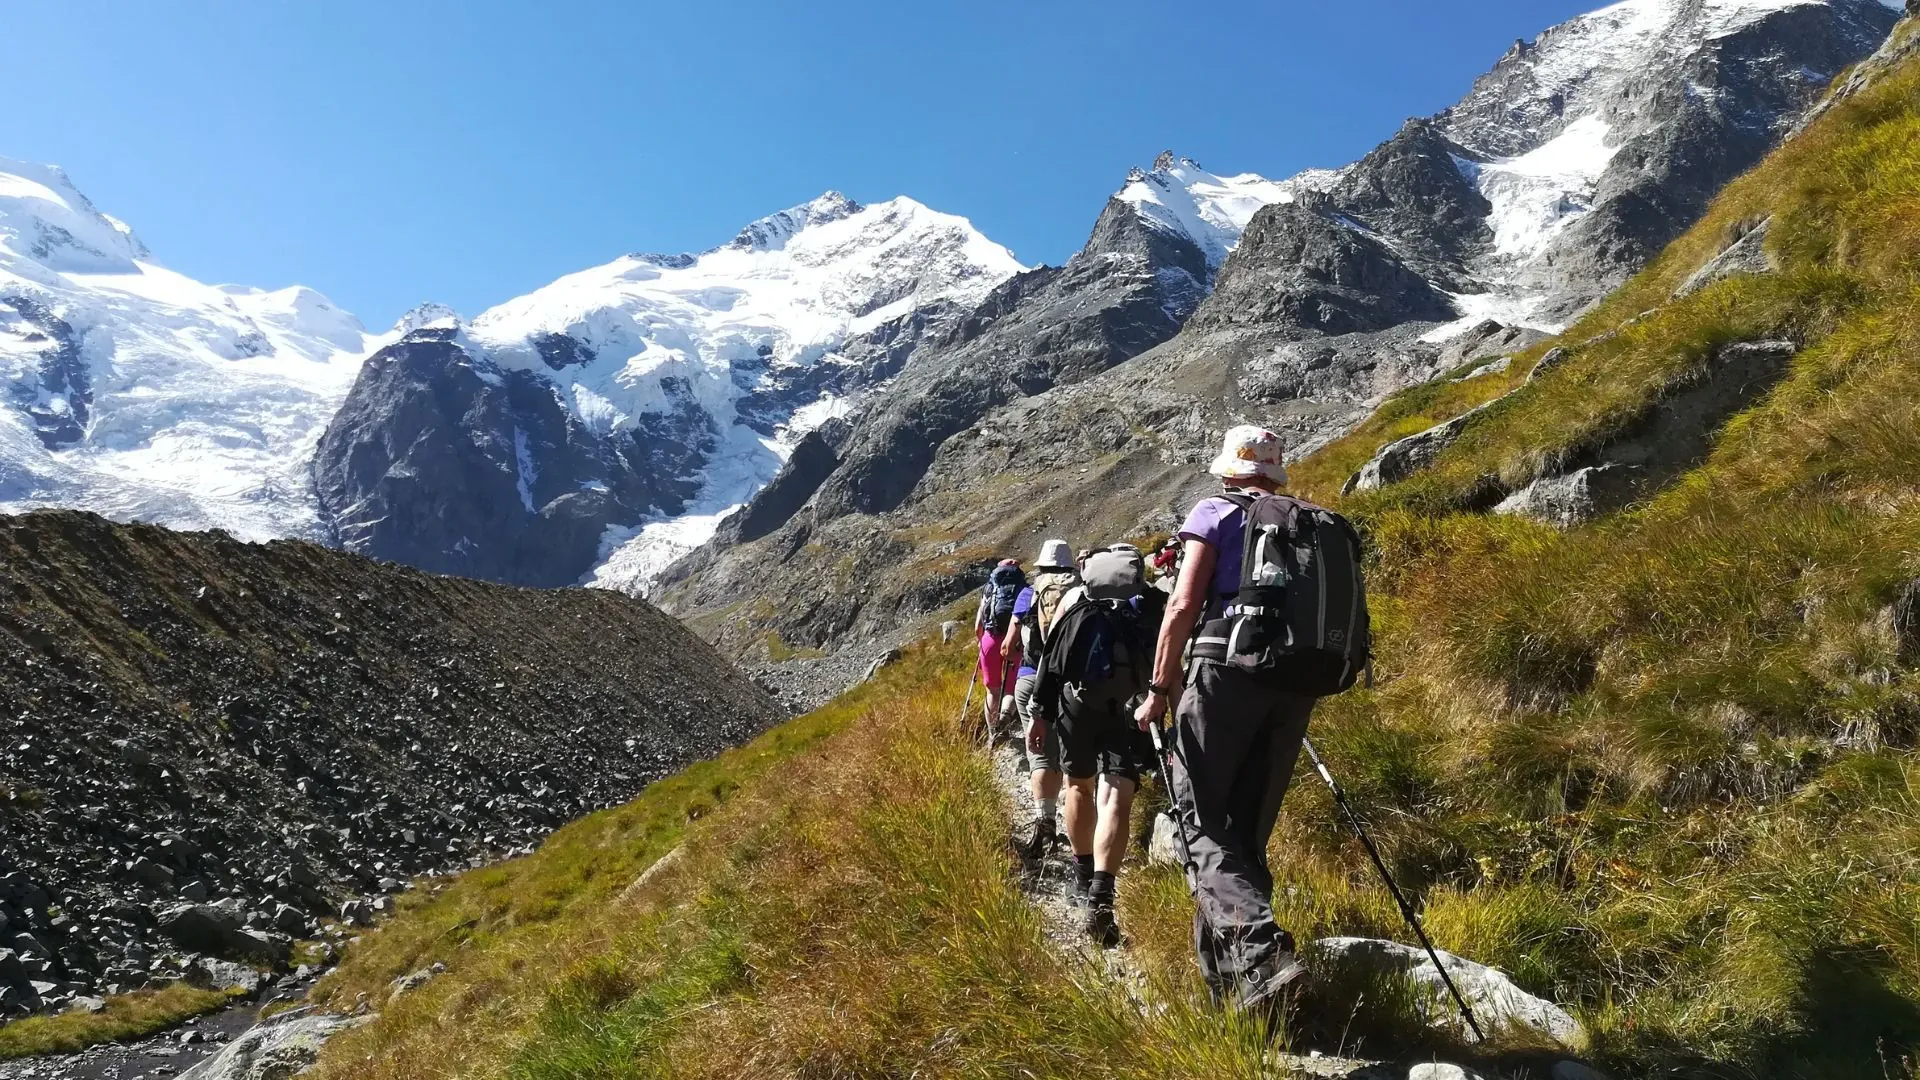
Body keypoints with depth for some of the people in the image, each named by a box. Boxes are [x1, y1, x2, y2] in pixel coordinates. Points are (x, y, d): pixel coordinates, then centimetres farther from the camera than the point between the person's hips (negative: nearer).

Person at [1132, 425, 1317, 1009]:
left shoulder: (1216, 513, 3)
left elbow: (1184, 604, -7)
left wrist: (1159, 689, -3)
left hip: (1229, 674, -6)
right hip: (1296, 686, 6)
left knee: (1203, 820, -2)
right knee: (1247, 828, 12)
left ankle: (1262, 949, -22)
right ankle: (1223, 977, 16)